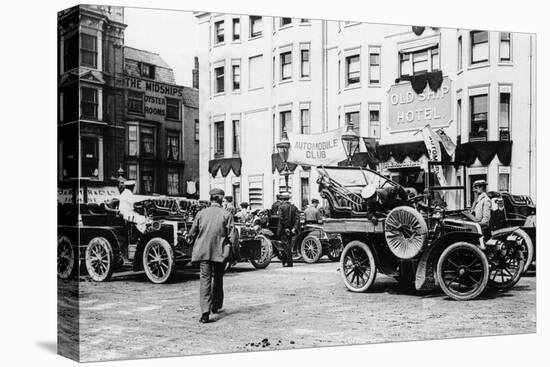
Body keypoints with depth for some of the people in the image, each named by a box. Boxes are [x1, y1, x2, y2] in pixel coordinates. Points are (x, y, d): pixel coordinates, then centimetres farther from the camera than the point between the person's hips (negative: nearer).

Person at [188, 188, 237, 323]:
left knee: (205, 279, -2)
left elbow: (192, 233, 8)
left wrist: (196, 246, 23)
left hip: (203, 251, 1)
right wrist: (229, 249, 6)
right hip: (219, 252, -1)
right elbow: (232, 235, -7)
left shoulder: (201, 213, 4)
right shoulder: (226, 214, -3)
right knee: (218, 278, 19)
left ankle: (205, 312, -14)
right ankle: (216, 306, 32)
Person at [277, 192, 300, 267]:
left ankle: (289, 262, -9)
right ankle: (284, 261, 24)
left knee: (286, 246, -4)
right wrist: (294, 228, -4)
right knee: (288, 246, 16)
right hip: (291, 229, 6)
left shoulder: (281, 207, -7)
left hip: (283, 229, -5)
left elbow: (280, 218, -18)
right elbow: (297, 218, -1)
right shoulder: (294, 207, 8)